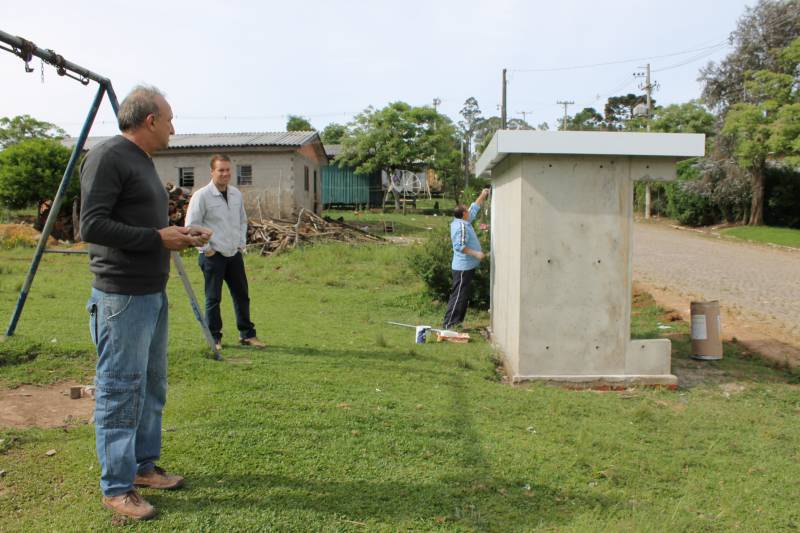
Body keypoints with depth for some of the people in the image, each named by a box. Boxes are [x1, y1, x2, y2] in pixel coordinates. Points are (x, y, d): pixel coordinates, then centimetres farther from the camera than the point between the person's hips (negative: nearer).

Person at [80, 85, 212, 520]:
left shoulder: (143, 162, 18)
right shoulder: (107, 158, -11)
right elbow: (91, 226, -18)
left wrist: (181, 235, 7)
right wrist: (157, 238, -16)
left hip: (153, 293, 10)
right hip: (122, 296, -9)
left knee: (151, 386, 15)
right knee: (120, 391, -2)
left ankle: (144, 465, 28)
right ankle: (116, 488, 9)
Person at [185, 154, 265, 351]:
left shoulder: (236, 194, 8)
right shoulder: (202, 195, -10)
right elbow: (191, 225, -10)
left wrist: (242, 243, 11)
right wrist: (206, 249, -10)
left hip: (234, 254, 6)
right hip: (213, 255, -6)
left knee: (242, 295, 10)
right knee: (213, 298, 3)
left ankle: (247, 334, 21)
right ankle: (214, 338, 15)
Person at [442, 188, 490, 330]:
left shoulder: (464, 222, 12)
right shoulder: (461, 226, -18)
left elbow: (474, 208, 27)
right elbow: (460, 246, -27)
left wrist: (482, 195, 28)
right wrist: (476, 253, -24)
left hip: (467, 267, 11)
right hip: (463, 268, -11)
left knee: (464, 296, 15)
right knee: (458, 296, -8)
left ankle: (457, 321, 22)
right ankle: (449, 324, -5)